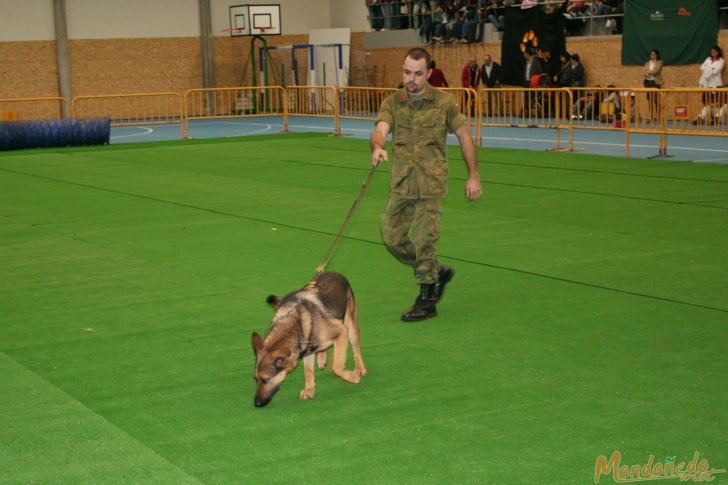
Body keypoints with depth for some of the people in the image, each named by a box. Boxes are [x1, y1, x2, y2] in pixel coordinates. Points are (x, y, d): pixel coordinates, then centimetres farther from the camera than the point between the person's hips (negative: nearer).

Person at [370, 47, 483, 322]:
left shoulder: (444, 102, -1)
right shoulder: (392, 103, 3)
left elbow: (464, 137, 5)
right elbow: (381, 129, -15)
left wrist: (473, 176, 2)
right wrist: (377, 148, -39)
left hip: (431, 183, -4)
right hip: (401, 183, 4)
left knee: (424, 240, -5)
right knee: (392, 238, 6)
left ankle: (427, 301, 9)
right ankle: (437, 272, 29)